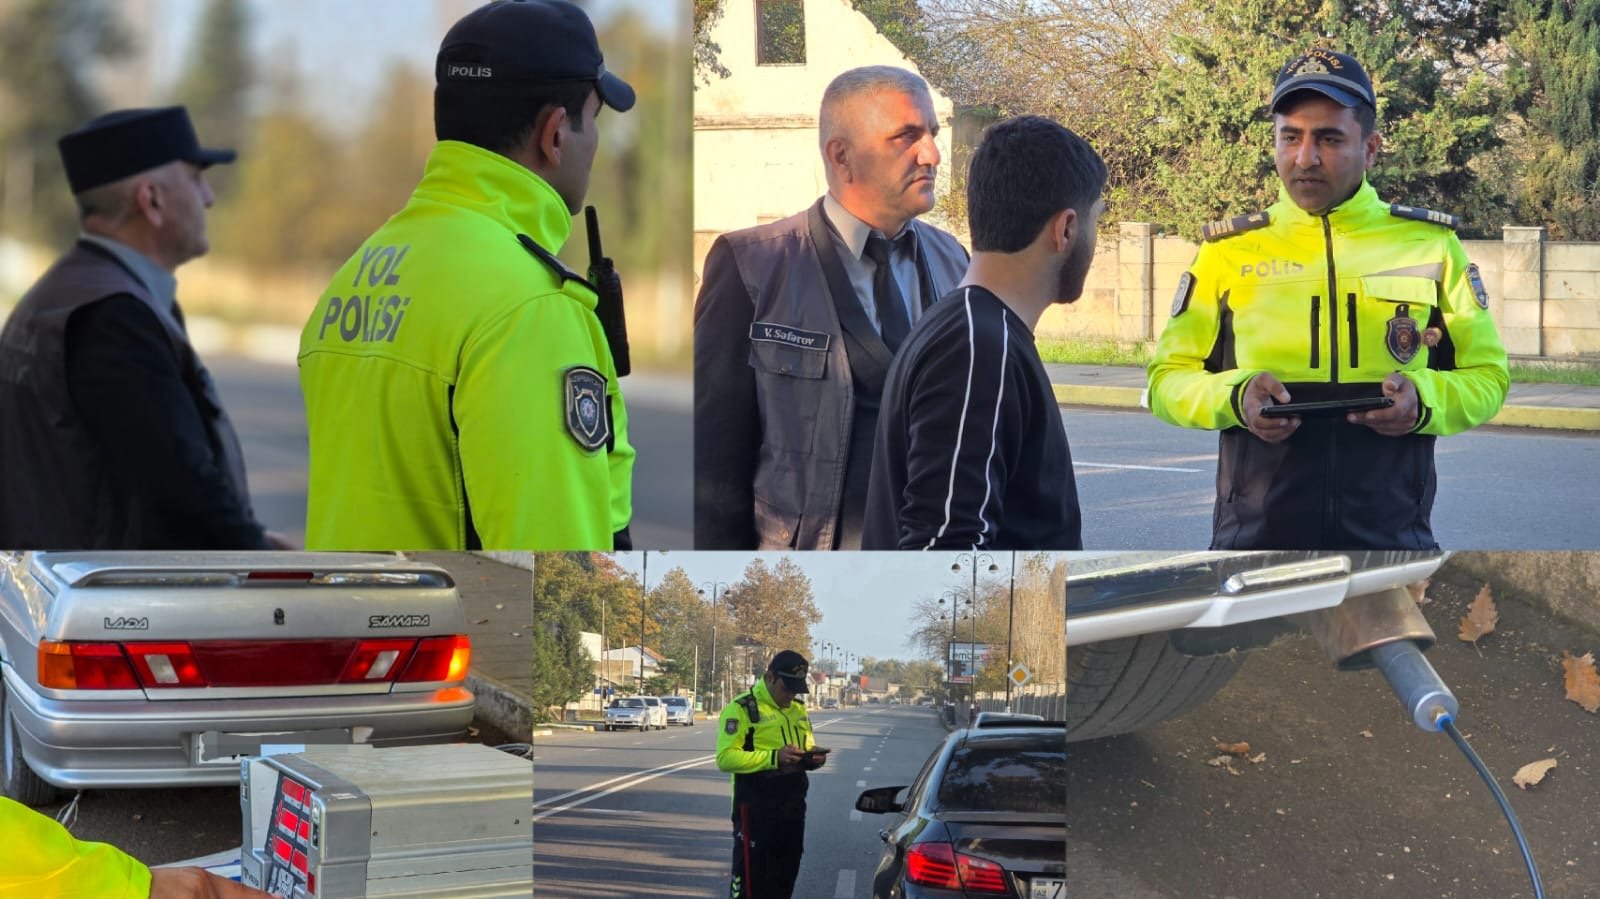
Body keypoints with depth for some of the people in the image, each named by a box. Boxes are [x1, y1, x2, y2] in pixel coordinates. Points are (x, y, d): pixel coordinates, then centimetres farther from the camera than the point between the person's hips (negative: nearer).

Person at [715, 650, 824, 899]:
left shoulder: (798, 709, 14)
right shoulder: (742, 708, -10)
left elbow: (807, 745, 25)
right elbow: (725, 757, -18)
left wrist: (813, 757, -1)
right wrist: (774, 757, -27)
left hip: (792, 809, 7)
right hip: (756, 810, -7)